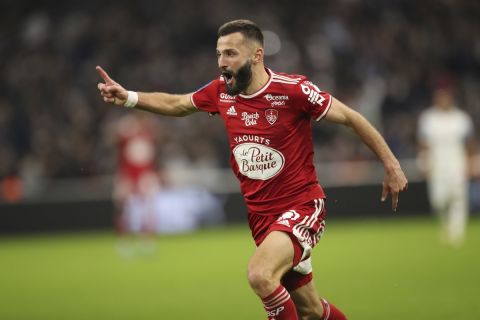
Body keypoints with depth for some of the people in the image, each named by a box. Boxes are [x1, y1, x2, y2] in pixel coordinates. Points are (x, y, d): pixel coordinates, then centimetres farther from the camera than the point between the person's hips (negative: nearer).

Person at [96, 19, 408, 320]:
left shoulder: (294, 89, -16)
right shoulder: (221, 91, 0)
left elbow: (351, 117, -7)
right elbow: (175, 104, 18)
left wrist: (391, 165, -6)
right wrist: (128, 97, 4)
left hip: (302, 206, -6)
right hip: (260, 214, 6)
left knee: (260, 274, -31)